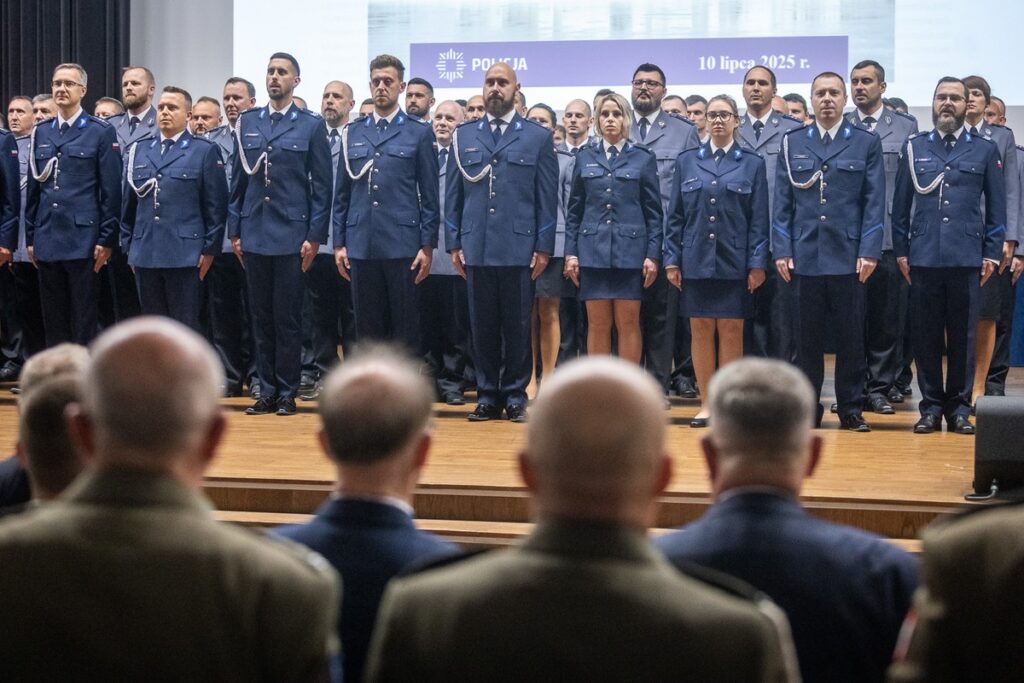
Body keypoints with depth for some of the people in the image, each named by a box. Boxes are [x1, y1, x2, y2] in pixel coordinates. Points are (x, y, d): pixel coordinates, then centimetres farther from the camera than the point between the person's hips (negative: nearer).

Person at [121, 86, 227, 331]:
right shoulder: (139, 150, 15)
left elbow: (215, 204, -2)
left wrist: (209, 248, -6)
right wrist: (128, 245, 13)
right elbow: (129, 202, 17)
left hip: (184, 254, -4)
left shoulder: (205, 151, 1)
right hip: (145, 254, 4)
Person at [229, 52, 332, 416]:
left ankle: (287, 393, 8)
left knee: (287, 316, 0)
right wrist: (234, 230, 7)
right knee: (261, 315, 7)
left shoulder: (311, 125, 0)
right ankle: (267, 392, 13)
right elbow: (238, 179, 12)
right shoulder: (247, 122, 10)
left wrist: (315, 236, -6)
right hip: (254, 233, 3)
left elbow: (321, 185, -1)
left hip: (292, 233, -3)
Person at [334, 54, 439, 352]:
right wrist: (339, 243, 8)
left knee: (405, 329, 1)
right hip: (361, 246, 3)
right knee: (367, 328, 7)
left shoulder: (419, 132, 4)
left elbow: (429, 194, 1)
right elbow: (342, 194, 13)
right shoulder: (353, 133, 13)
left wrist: (427, 246, -5)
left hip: (403, 246, -3)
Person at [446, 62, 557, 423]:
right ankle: (487, 396, 12)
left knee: (517, 326, 2)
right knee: (482, 325, 5)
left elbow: (548, 197, 3)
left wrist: (544, 247, -2)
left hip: (519, 247, -2)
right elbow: (453, 193, 11)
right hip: (476, 247, 2)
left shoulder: (538, 136, 6)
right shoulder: (463, 135, 11)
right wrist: (453, 243, 5)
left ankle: (515, 396, 10)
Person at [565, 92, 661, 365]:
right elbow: (574, 210, 11)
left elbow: (654, 212, 4)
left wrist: (653, 255, -4)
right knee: (598, 325, 2)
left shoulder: (643, 158, 5)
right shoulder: (585, 157, 10)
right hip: (593, 250, 2)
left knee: (628, 324, -1)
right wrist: (571, 252, 3)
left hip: (630, 251, -1)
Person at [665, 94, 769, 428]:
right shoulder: (687, 161, 8)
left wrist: (758, 264, -6)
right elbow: (675, 216, 7)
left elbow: (759, 219, 1)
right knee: (700, 332, 3)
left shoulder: (752, 163, 4)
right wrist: (672, 259, 0)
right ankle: (706, 404, 10)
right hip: (696, 262, 2)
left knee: (731, 332, 2)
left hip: (734, 263, -1)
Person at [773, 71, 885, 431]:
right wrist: (782, 251, 0)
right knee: (807, 337, 4)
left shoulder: (867, 143, 6)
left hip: (849, 256, -1)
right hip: (804, 256, 1)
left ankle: (851, 409, 11)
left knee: (851, 336, 3)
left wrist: (869, 252, -6)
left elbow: (874, 202, 2)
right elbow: (782, 201, 8)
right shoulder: (792, 142, 9)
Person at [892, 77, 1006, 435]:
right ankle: (931, 406, 12)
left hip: (967, 258, -1)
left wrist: (992, 254, 2)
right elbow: (900, 205, 10)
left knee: (963, 336, 3)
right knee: (926, 336, 3)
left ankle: (959, 408, 11)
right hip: (923, 257, 1)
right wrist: (901, 250, 5)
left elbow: (997, 208, 7)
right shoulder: (914, 148, 9)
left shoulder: (985, 149, 7)